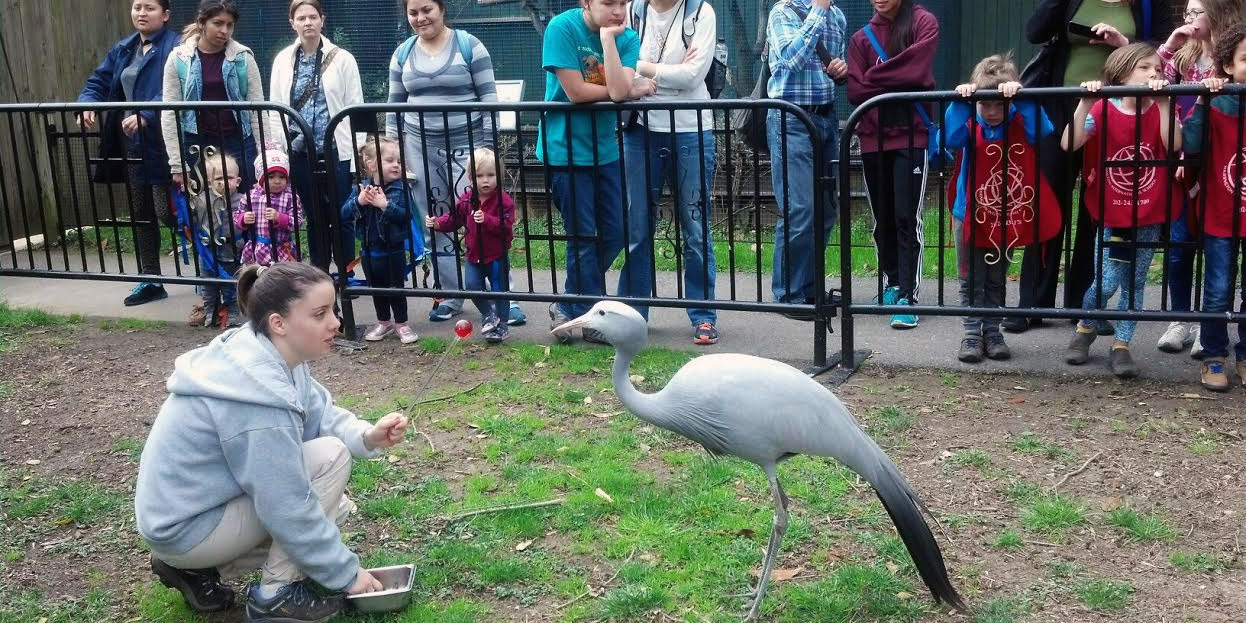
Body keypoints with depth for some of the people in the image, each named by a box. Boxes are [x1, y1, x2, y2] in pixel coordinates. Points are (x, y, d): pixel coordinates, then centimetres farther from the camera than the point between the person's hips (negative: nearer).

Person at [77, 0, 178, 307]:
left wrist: (146, 115, -34)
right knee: (140, 214, 13)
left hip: (162, 145, -9)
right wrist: (88, 104, -6)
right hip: (131, 144, 9)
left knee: (166, 211, -10)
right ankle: (150, 281, 23)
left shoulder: (174, 48, -11)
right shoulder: (123, 50, 15)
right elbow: (99, 81, 15)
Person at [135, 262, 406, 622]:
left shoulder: (268, 355, -4)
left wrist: (367, 436, -17)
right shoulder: (258, 398, -30)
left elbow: (318, 411, 5)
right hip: (185, 526, -9)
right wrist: (346, 574, -15)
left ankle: (198, 568, 14)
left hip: (191, 503, 9)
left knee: (333, 508, 17)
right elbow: (288, 507, -25)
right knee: (330, 456, -16)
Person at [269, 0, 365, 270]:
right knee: (314, 217, 11)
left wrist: (358, 156, -8)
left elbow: (356, 109, -2)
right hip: (300, 153, 3)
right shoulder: (283, 60, 7)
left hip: (336, 151, -2)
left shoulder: (342, 58, 0)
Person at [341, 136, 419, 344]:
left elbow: (405, 215, -22)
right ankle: (384, 322, 34)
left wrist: (385, 205, -32)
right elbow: (344, 213, -7)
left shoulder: (401, 188, -12)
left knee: (396, 288, 7)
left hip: (394, 250, -4)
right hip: (370, 250, 4)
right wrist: (359, 201, -24)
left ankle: (401, 324, 23)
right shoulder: (361, 188, -3)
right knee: (376, 288, 17)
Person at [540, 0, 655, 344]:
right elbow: (576, 92, -20)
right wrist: (633, 89, -12)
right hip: (565, 150, -5)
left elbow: (619, 90, -19)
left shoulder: (627, 37, -3)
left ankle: (568, 308, 25)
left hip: (604, 149, 5)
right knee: (583, 238, 1)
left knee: (614, 235, 8)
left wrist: (608, 38, -23)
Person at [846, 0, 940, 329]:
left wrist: (874, 78, -3)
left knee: (907, 218, -10)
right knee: (882, 219, 10)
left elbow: (917, 71, -14)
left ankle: (907, 297, -9)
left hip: (910, 136, -4)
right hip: (873, 138, 4)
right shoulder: (862, 37, 12)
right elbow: (856, 91, 1)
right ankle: (892, 283, 25)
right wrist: (898, 83, -8)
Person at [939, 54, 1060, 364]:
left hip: (1008, 216, 1)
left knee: (997, 280, 15)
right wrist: (960, 103, -39)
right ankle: (972, 333, 15)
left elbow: (1041, 129, -29)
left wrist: (1022, 96, -37)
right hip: (970, 215, -1)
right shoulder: (970, 125, -11)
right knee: (972, 281, 7)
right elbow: (949, 139, -31)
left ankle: (992, 331, 26)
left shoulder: (1019, 122, -8)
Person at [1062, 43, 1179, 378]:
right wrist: (1085, 102, -28)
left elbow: (1173, 145, -21)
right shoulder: (1103, 110, -8)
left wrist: (1163, 102, -26)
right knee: (1106, 282, -6)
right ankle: (1085, 329, 21)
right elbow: (1068, 144, -22)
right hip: (1111, 215, -2)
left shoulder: (1162, 109, -1)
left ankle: (1121, 346, 18)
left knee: (1134, 283, 8)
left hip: (1149, 217, 2)